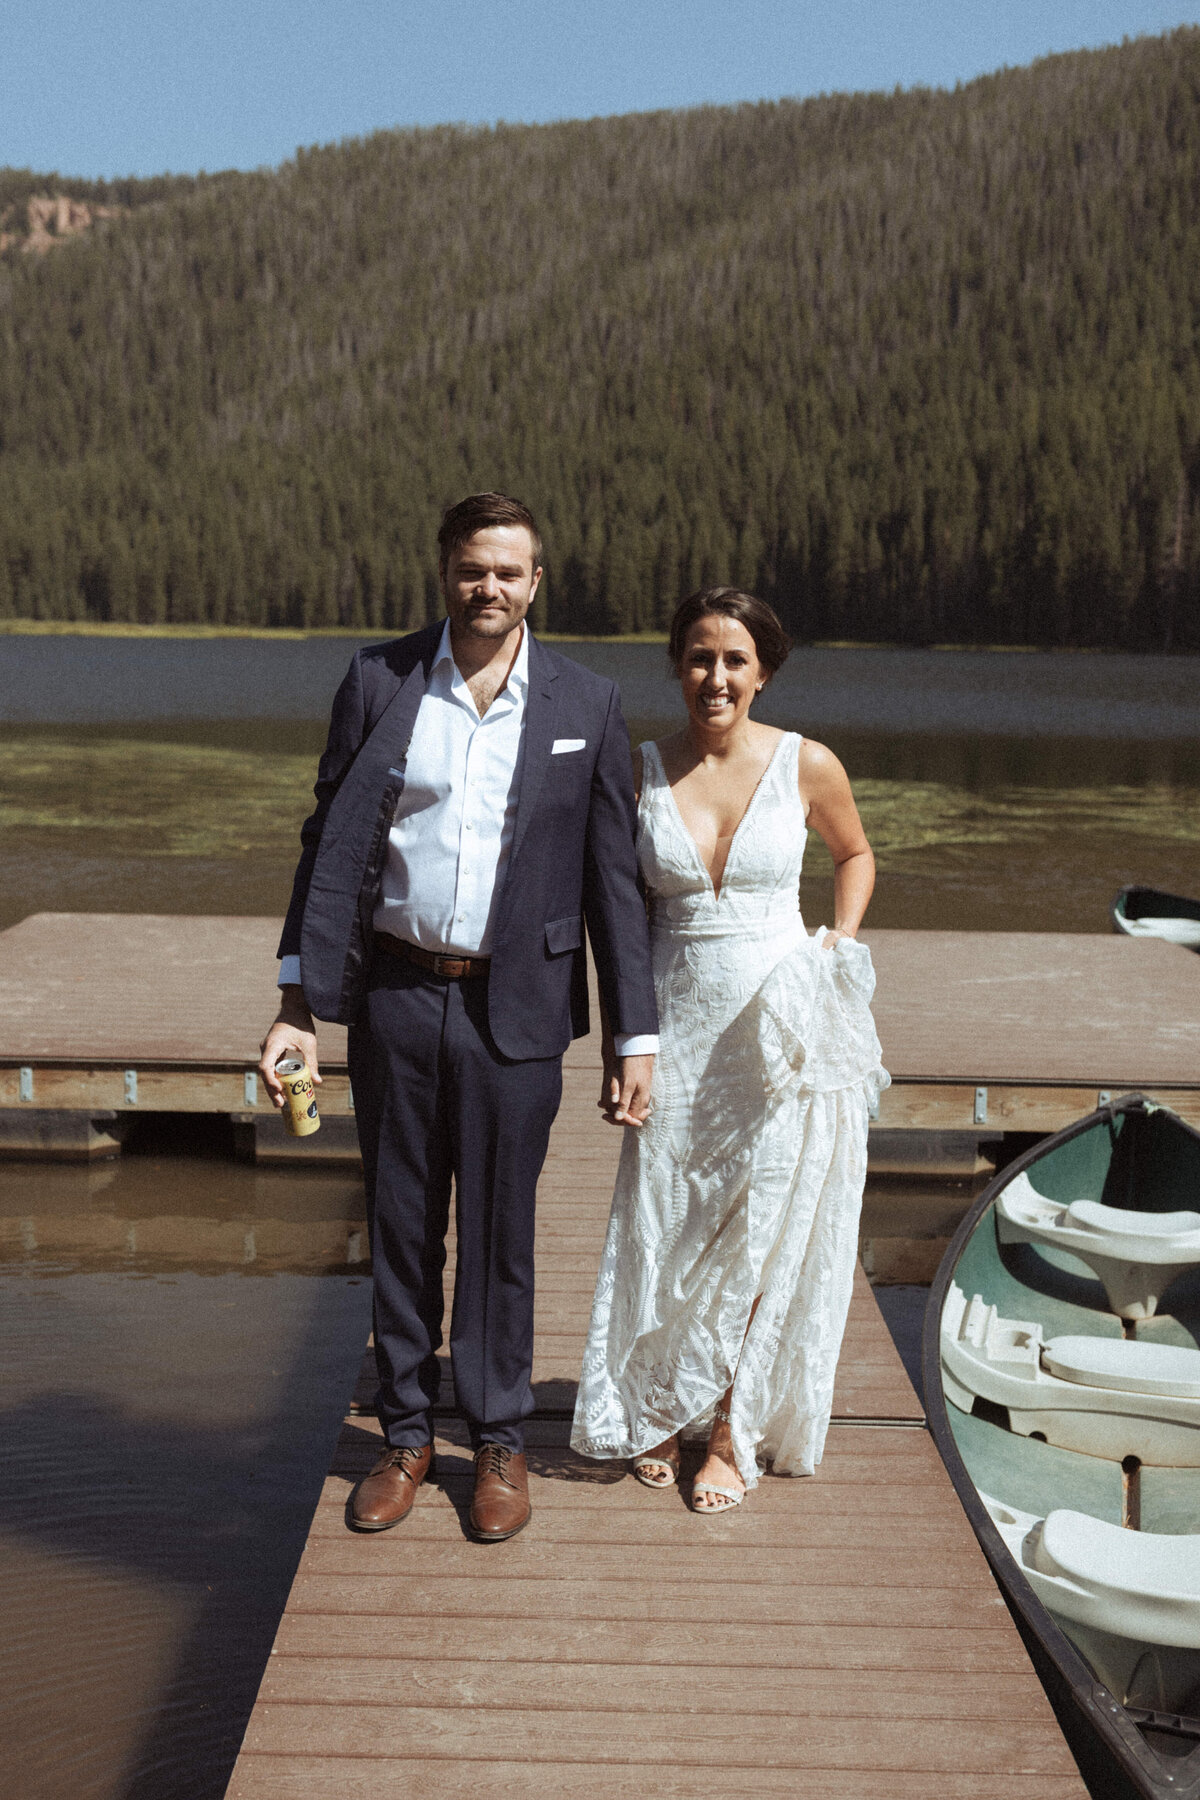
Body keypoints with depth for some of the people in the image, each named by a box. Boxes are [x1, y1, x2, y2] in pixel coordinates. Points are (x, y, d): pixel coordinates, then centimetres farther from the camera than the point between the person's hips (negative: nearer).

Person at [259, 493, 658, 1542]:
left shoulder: (586, 706, -1)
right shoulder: (378, 682, 1)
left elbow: (613, 876, 1)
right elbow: (333, 845, 1)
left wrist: (636, 1036, -2)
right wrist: (300, 1005, -4)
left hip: (514, 1008, -1)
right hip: (394, 995, 1)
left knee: (499, 1229, 8)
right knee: (400, 1223, 12)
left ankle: (501, 1440, 27)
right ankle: (407, 1433, 30)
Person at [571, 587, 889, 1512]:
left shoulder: (808, 765, -4)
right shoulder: (642, 773, 0)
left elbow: (855, 854, 15)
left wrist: (841, 946, 0)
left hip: (784, 1033, -1)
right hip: (679, 1027, 1)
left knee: (763, 1236, 3)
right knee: (666, 1232, 8)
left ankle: (732, 1431, 19)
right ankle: (659, 1412, 29)